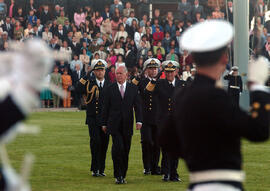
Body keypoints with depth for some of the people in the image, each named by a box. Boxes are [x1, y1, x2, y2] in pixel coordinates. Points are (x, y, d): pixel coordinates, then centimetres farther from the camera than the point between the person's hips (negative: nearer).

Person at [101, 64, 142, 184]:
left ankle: (123, 175, 15)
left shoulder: (133, 88, 8)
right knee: (118, 148, -16)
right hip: (114, 124, -2)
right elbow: (106, 107, 7)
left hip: (127, 125, 2)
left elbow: (137, 106, 5)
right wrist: (104, 123, 4)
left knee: (126, 151, 5)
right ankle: (118, 175, -10)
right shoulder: (110, 89, 5)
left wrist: (139, 121, -6)